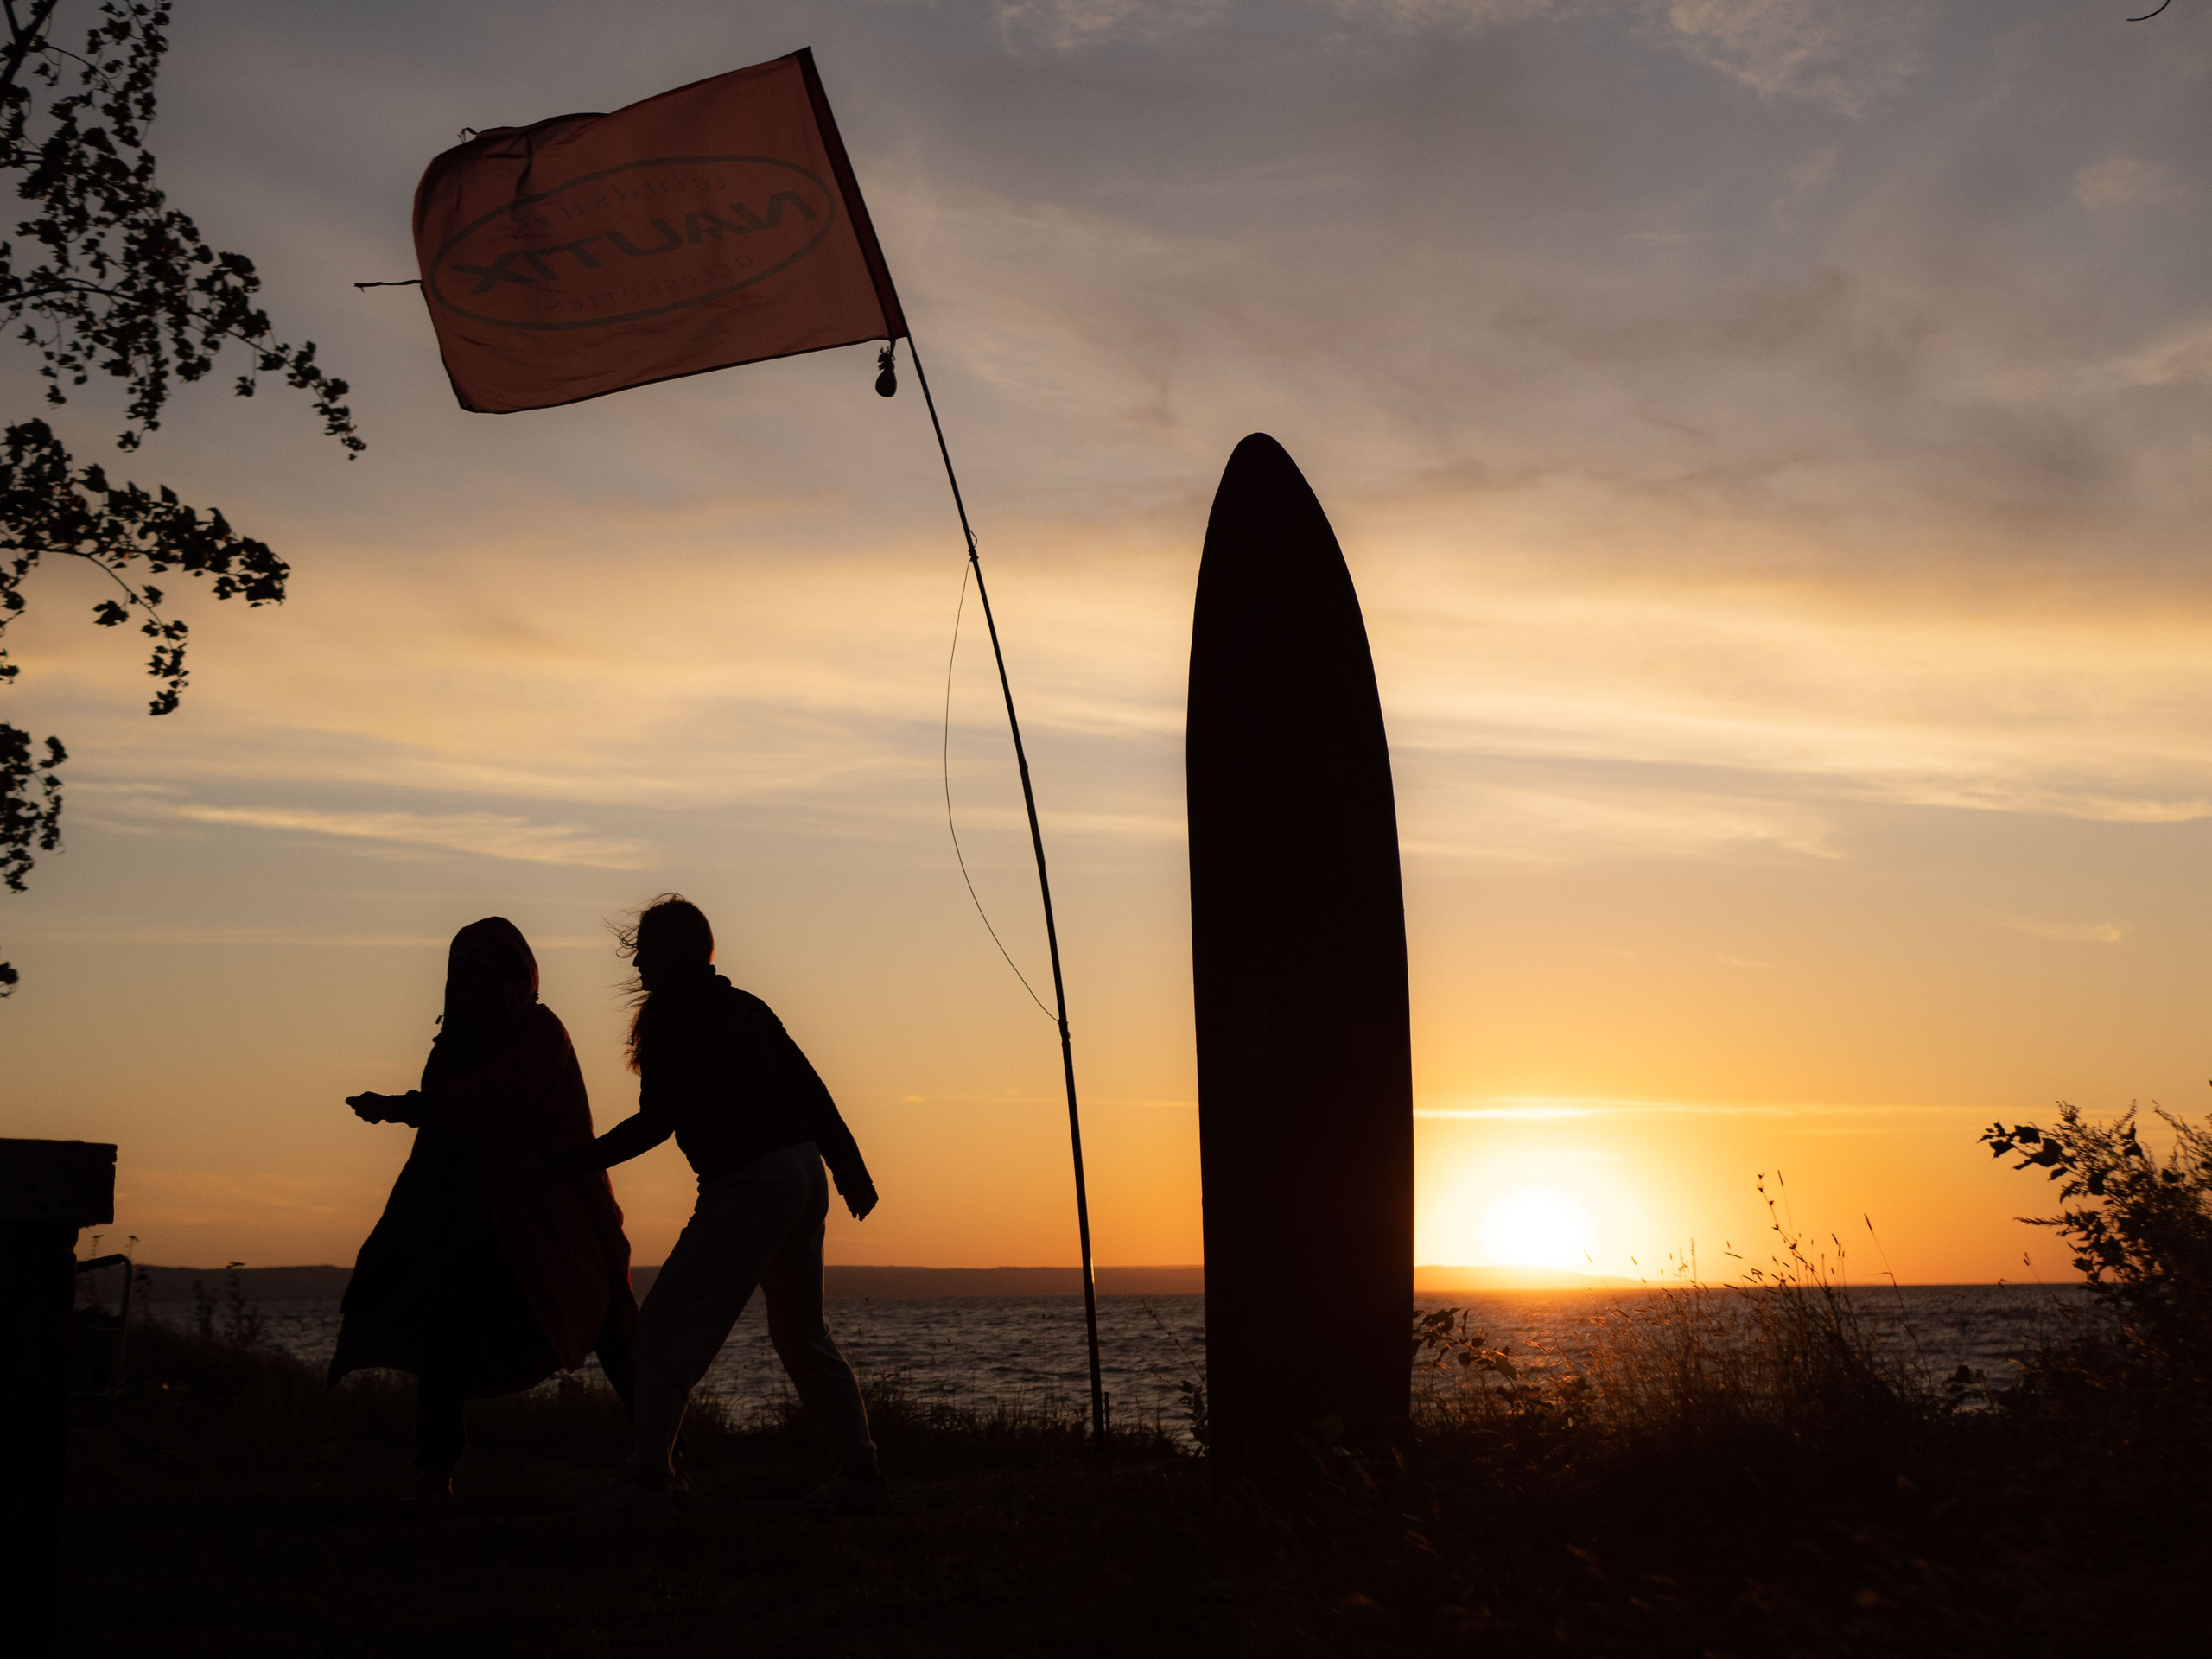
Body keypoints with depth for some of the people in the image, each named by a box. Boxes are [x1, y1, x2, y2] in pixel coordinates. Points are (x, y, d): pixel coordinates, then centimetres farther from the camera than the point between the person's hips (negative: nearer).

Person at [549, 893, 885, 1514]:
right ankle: (860, 1474, 19)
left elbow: (656, 1121, -12)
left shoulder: (670, 1019, -8)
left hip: (747, 1184, -8)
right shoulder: (745, 1007, 15)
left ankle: (647, 1480, -8)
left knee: (667, 1325, -3)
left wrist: (569, 1164, -6)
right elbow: (812, 1091, 14)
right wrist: (852, 1170, 17)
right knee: (801, 1334, 17)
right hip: (803, 1174, 9)